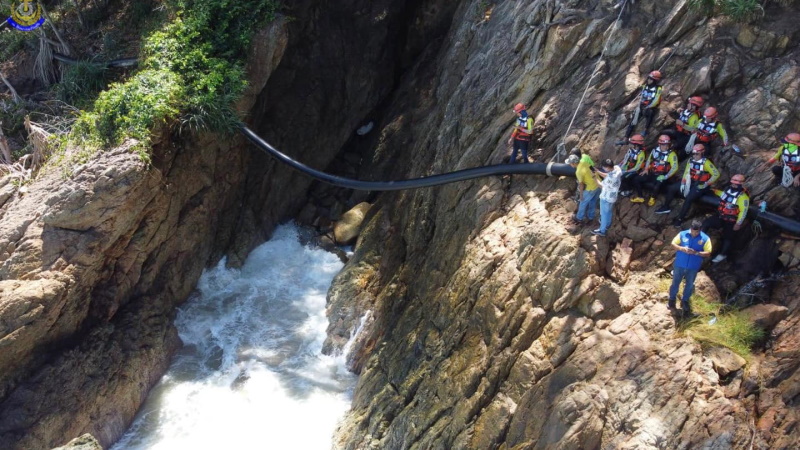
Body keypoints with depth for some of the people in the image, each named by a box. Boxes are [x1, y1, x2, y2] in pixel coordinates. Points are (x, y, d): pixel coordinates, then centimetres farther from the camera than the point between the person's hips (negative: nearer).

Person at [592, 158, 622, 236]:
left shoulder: (611, 177, -40)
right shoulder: (617, 168, -16)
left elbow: (602, 185, -22)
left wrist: (597, 179, -10)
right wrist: (599, 172, -8)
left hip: (606, 197, -8)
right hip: (612, 196, 8)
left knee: (604, 213, 15)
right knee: (609, 211, 32)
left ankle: (602, 231, 34)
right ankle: (607, 223, 56)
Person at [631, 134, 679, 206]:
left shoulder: (671, 154, -12)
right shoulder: (655, 150, 5)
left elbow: (675, 167, -19)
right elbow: (649, 160, 22)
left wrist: (665, 177, -25)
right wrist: (646, 169, 8)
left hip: (662, 176, -6)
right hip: (652, 174, 6)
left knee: (658, 184, -36)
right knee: (636, 179, -6)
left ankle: (653, 198, -5)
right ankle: (640, 197, 8)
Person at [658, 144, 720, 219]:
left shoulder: (706, 163, -17)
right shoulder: (690, 161, 3)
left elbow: (716, 174, -18)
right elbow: (687, 173, 8)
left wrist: (706, 184, -22)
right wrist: (683, 184, -3)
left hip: (700, 185, -7)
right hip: (691, 182, 7)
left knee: (689, 198, -29)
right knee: (672, 188, 2)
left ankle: (680, 218, -19)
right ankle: (665, 207, 16)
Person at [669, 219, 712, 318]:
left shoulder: (705, 238, -10)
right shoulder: (682, 234, -8)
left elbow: (708, 253, -9)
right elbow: (673, 244, -2)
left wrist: (696, 253, -26)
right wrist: (682, 248, -22)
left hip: (693, 267, 0)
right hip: (679, 264, 0)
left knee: (689, 285, 16)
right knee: (675, 283, 13)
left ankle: (685, 301, 36)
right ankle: (672, 300, 33)